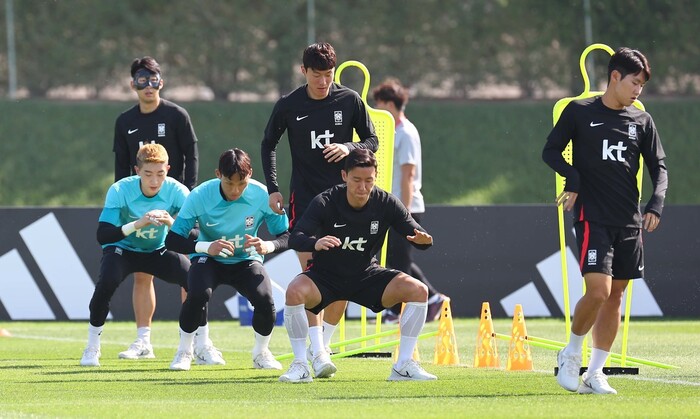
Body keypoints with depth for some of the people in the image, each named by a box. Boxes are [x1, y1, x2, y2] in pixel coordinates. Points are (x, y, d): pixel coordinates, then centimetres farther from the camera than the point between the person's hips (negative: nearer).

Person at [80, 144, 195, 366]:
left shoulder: (177, 191, -22)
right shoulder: (120, 190, -27)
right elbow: (102, 235, -33)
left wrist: (172, 223, -47)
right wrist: (136, 225, -47)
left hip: (158, 251, 2)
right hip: (122, 249, -2)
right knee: (106, 283, -33)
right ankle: (92, 348, -12)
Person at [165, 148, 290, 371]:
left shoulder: (262, 196, -20)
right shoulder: (200, 196, -23)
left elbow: (286, 236, -11)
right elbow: (172, 240, -21)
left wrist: (268, 246, -35)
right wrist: (206, 247, -38)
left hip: (246, 261, 1)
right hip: (208, 260, -1)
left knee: (265, 299, -27)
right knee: (198, 294, -33)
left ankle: (261, 352, 4)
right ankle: (184, 351, -6)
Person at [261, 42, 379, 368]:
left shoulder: (350, 100, -1)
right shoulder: (288, 106, -1)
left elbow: (372, 141, 7)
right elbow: (268, 145, 13)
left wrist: (349, 148, -14)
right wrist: (272, 188, 4)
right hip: (304, 199, -1)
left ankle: (323, 342, 17)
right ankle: (317, 351, -13)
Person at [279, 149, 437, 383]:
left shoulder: (386, 204, -11)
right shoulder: (325, 203, -18)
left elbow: (417, 236, -10)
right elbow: (295, 239, -26)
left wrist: (422, 239, -37)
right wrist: (315, 243, -50)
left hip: (366, 276, 3)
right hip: (326, 275, -3)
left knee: (418, 290, -18)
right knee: (295, 292, -34)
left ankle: (403, 366, -8)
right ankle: (300, 366, -19)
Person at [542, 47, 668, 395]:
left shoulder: (641, 121, 10)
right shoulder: (579, 112, 0)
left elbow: (659, 167, 12)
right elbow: (551, 151, 4)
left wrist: (656, 204, -5)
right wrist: (573, 178, -14)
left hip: (629, 222, 5)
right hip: (592, 219, -5)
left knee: (615, 295, 5)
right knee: (598, 291, -17)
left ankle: (595, 373, 13)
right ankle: (571, 353, 7)